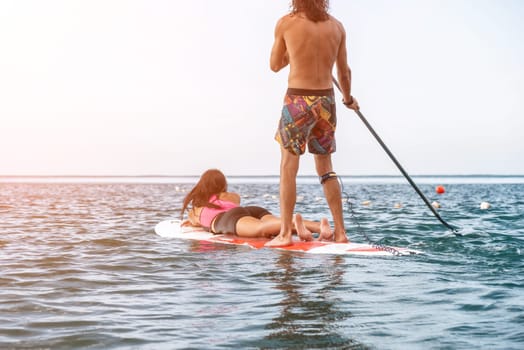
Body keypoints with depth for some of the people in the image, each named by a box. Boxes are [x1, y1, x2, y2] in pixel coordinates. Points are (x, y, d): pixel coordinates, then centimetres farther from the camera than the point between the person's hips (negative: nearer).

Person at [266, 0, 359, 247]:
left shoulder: (286, 23, -5)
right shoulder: (336, 26, 5)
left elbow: (275, 65, 7)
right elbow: (344, 72, 11)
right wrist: (348, 99, 28)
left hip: (298, 99, -4)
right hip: (326, 99, 4)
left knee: (288, 167, 2)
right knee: (325, 167, 13)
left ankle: (285, 233, -1)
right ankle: (340, 232, 14)